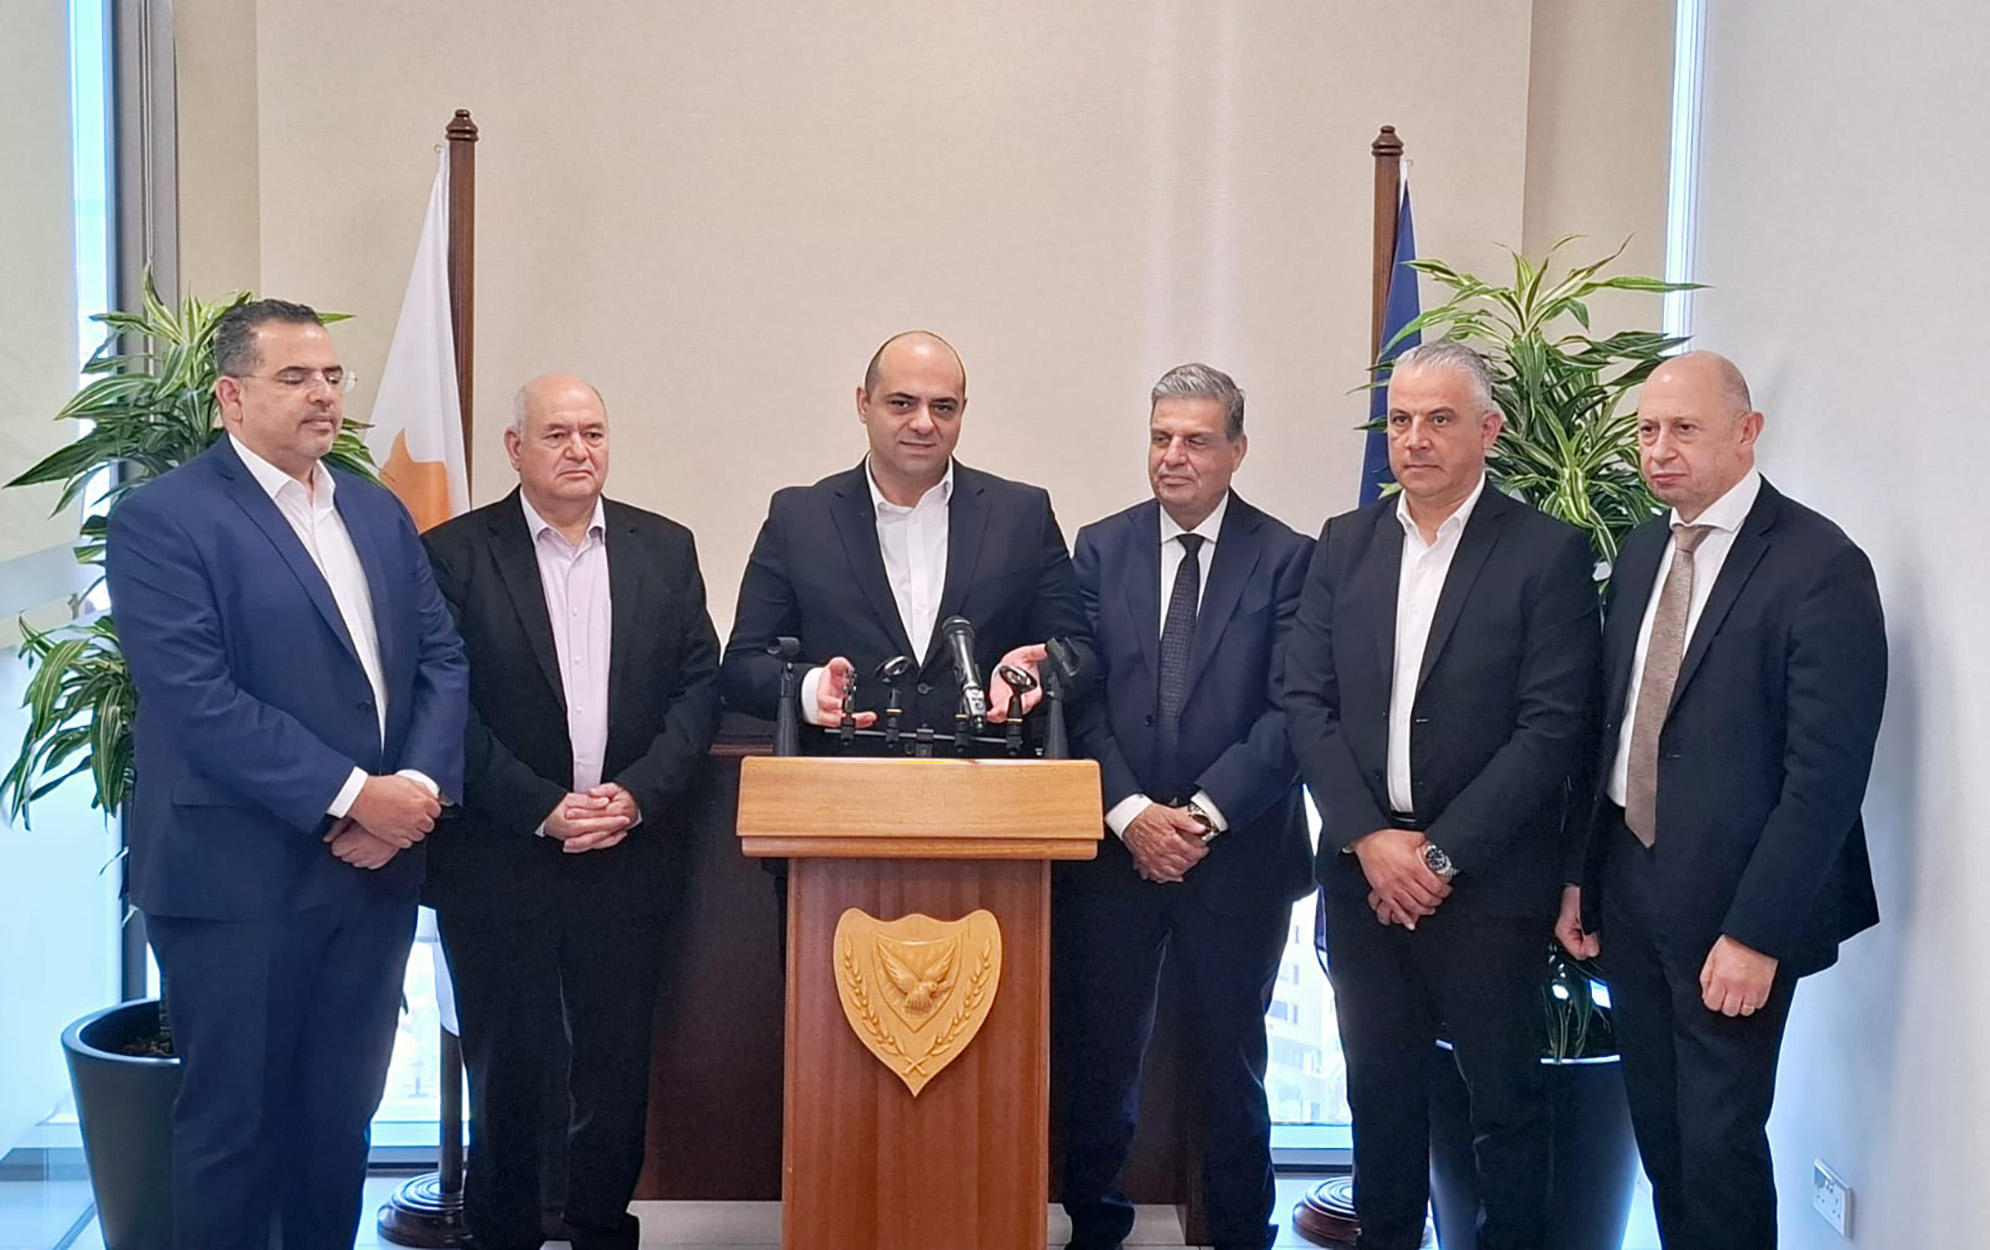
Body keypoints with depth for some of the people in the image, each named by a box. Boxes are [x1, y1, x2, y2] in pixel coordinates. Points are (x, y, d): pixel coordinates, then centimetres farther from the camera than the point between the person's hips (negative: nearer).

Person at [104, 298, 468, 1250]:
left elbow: (442, 660, 8)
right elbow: (198, 699, -18)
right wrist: (354, 795, -20)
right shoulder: (160, 520, -8)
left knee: (342, 1117, 14)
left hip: (374, 869, 6)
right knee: (234, 1123, 6)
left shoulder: (378, 513, 12)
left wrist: (418, 786, -10)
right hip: (238, 879, -6)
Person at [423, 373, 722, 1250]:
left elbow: (699, 685, 4)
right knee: (506, 1070, 7)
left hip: (629, 857, 3)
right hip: (500, 864, -2)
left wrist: (637, 793, -9)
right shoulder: (454, 553, -2)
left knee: (619, 1068, 8)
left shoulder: (665, 548, 8)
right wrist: (542, 809, -14)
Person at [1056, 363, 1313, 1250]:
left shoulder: (1286, 559, -1)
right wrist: (1129, 812, -12)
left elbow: (1291, 710, -8)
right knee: (1098, 1050, 8)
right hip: (1116, 846, 2)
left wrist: (1206, 812, -15)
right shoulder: (1101, 548, 6)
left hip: (1238, 852, -2)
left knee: (1230, 1059, 10)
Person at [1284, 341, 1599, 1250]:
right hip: (1364, 869, 4)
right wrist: (1369, 839, -9)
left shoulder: (1547, 553, -6)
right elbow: (1307, 703, 3)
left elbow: (1551, 728, -11)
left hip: (1490, 880, -4)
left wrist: (1442, 853, -14)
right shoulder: (1345, 544, 7)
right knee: (1381, 1089, 15)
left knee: (1504, 1098, 7)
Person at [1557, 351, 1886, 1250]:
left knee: (1719, 1140, 1)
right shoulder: (1642, 551, 8)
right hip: (1630, 887, 6)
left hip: (1734, 905, -6)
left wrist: (1756, 932, -19)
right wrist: (1581, 875, 8)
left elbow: (1827, 772, -18)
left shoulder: (1820, 566, -15)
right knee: (1656, 1128, 15)